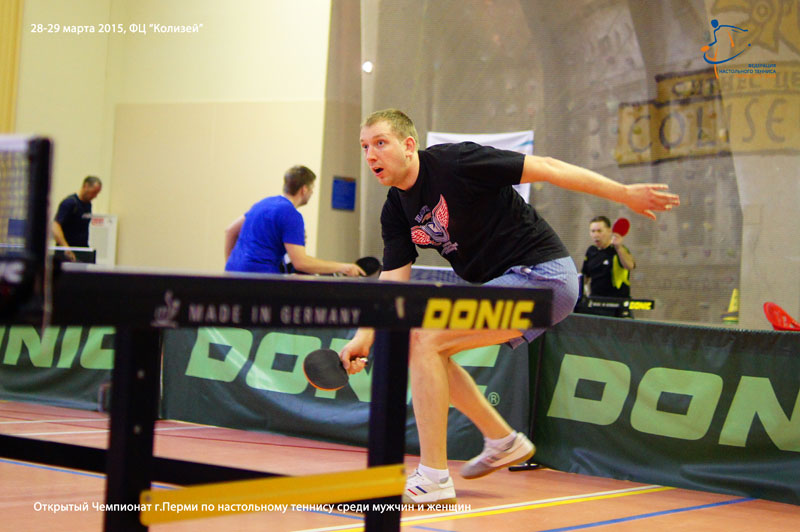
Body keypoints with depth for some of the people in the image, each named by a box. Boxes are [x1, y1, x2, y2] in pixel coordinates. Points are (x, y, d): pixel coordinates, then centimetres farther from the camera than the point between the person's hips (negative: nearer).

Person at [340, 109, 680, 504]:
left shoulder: (454, 163, -17)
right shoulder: (395, 212, 6)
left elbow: (546, 168, -14)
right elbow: (393, 281, 3)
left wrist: (625, 194, -14)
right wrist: (364, 338, -14)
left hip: (543, 275, -9)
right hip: (502, 286, 9)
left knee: (425, 340, -17)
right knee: (425, 349, 16)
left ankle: (433, 479, -12)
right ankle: (503, 440, 27)